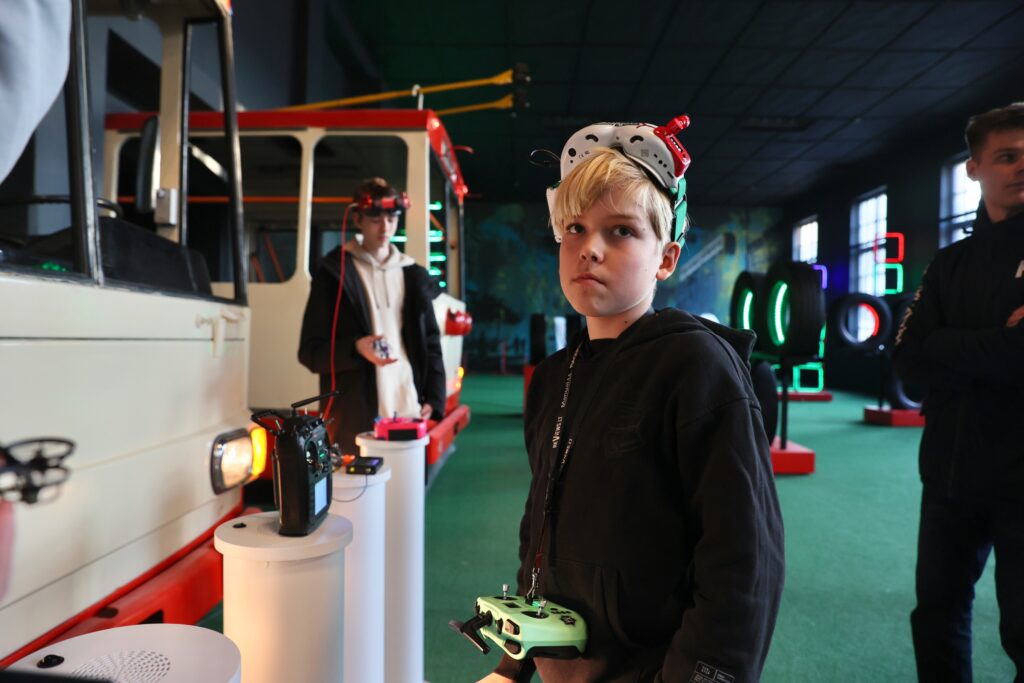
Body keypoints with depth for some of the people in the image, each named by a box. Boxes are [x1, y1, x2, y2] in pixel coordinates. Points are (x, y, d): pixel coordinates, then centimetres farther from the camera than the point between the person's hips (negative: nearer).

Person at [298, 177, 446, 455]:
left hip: (408, 411, 3)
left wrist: (434, 399, 4)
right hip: (355, 418, -3)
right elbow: (310, 351, 1)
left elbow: (430, 345, 16)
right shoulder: (334, 274, 3)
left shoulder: (414, 276, 14)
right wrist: (355, 349, -17)